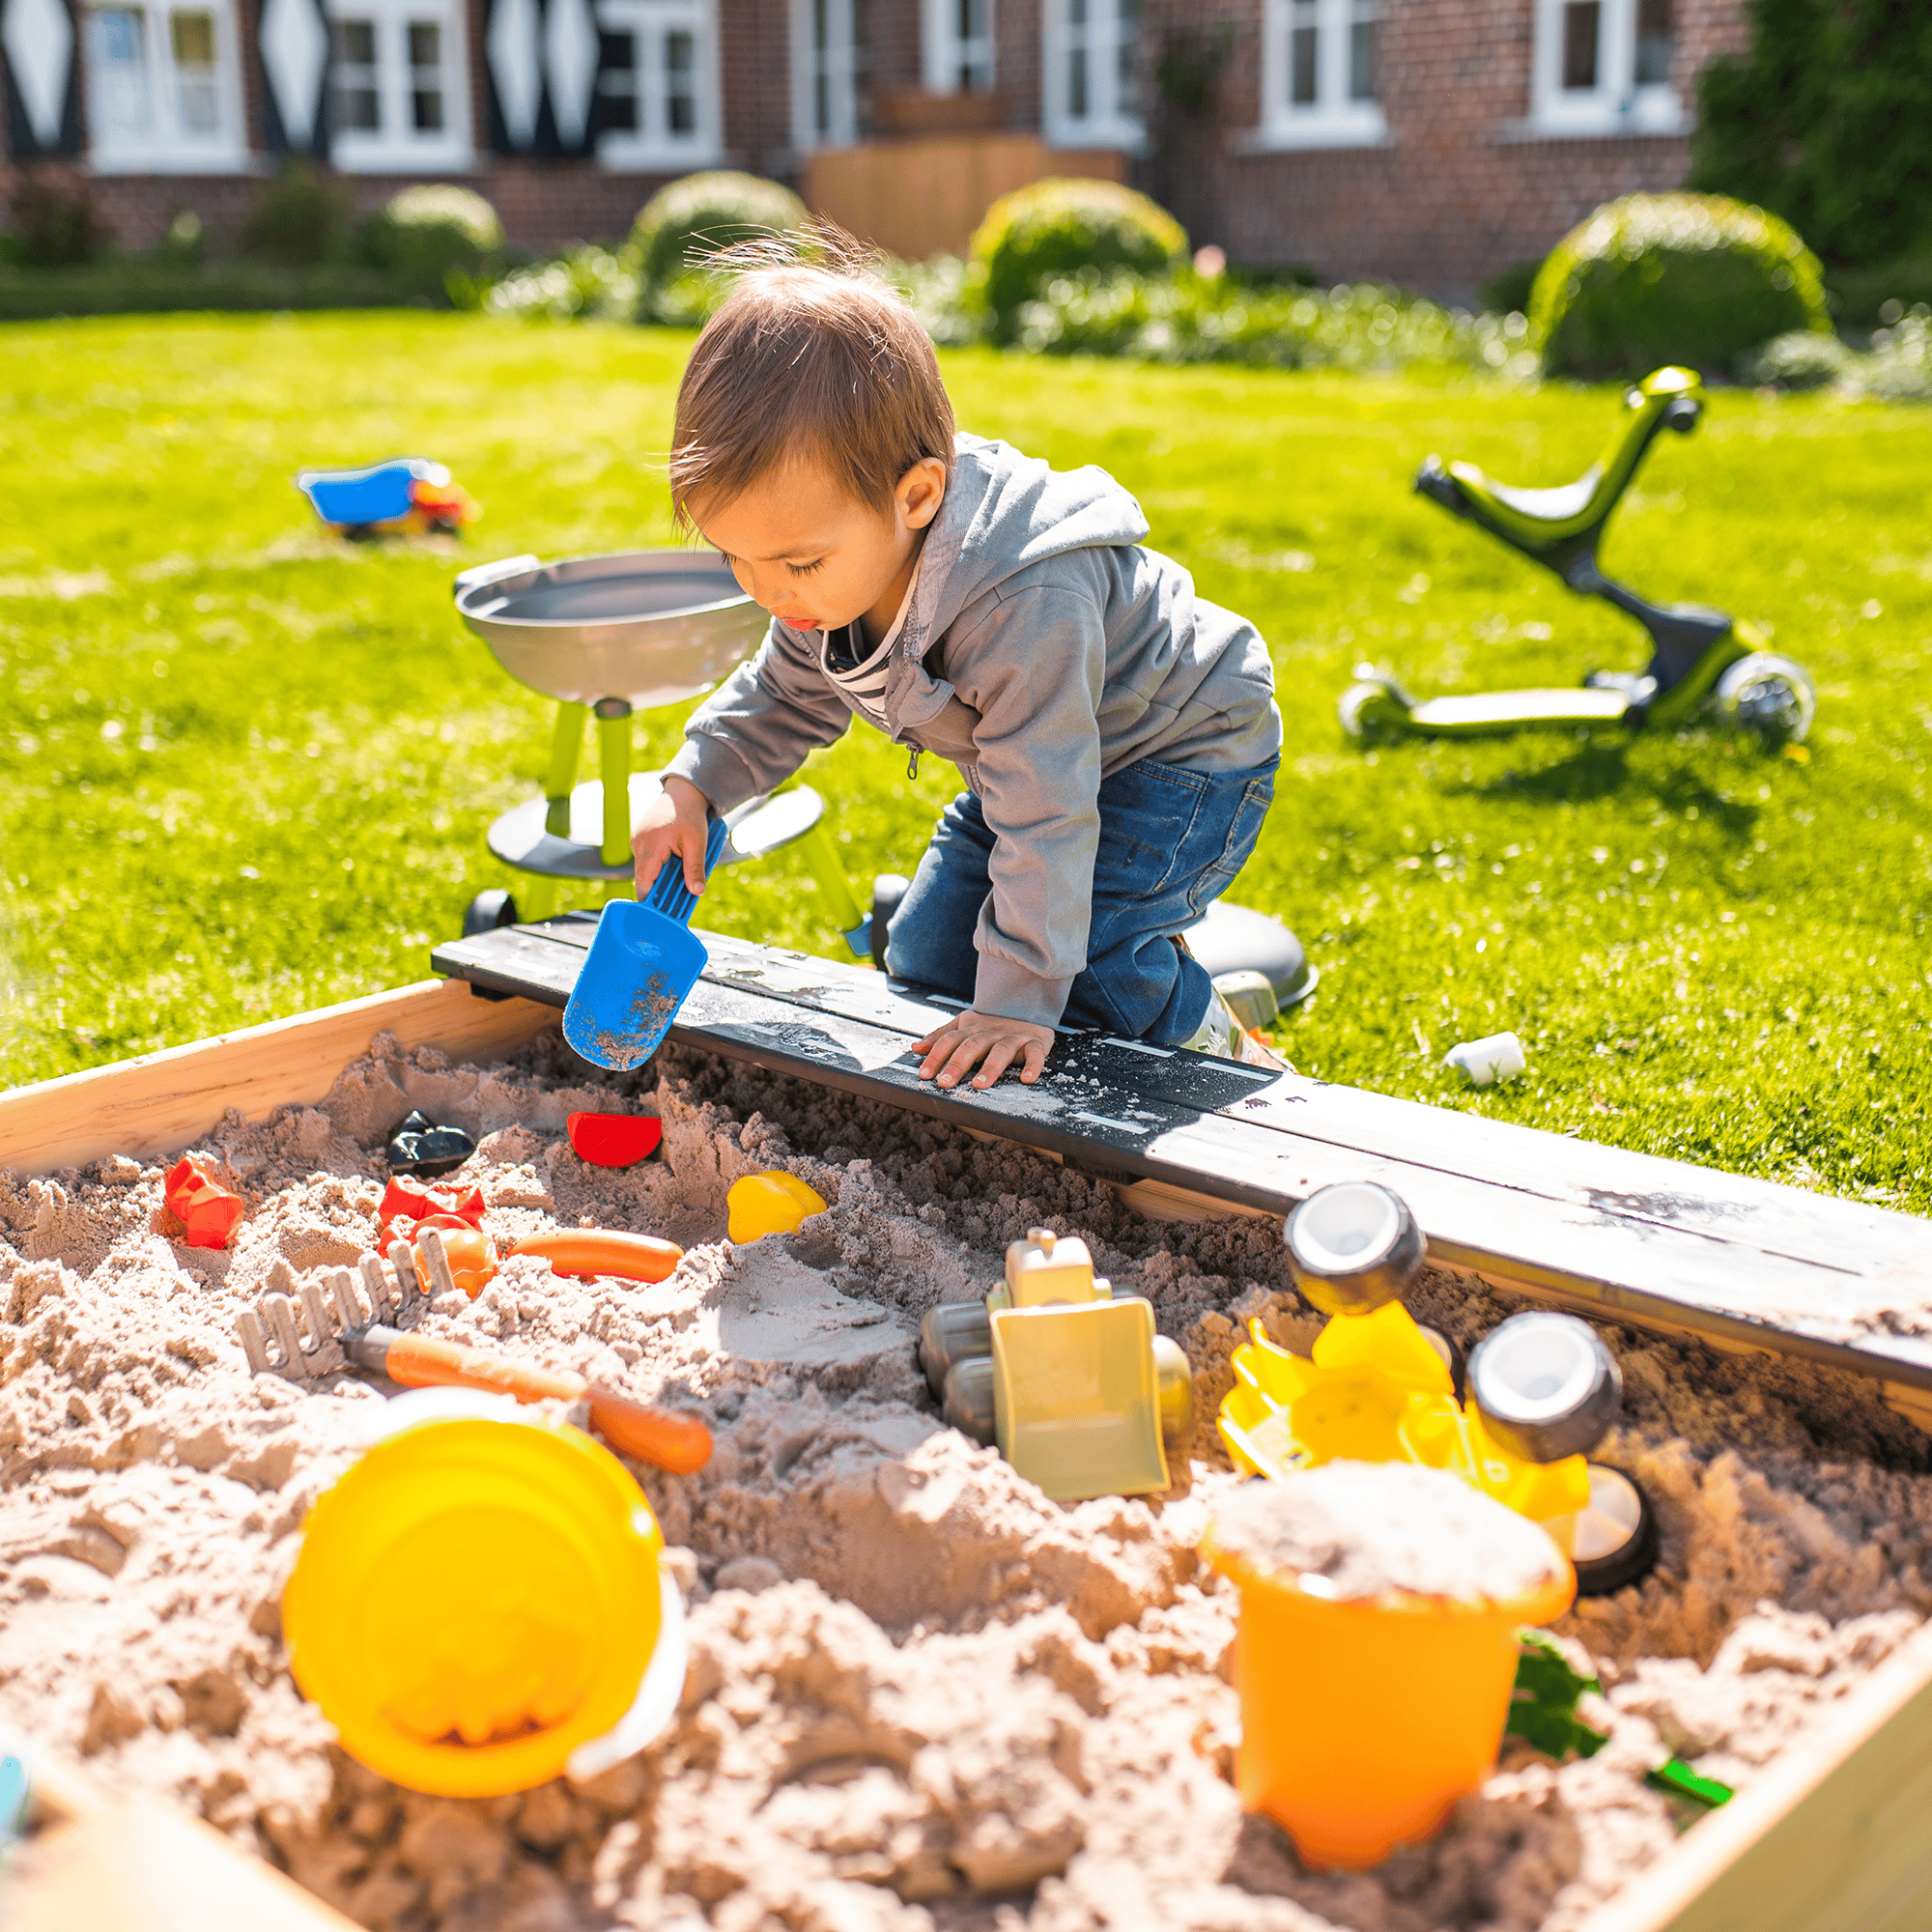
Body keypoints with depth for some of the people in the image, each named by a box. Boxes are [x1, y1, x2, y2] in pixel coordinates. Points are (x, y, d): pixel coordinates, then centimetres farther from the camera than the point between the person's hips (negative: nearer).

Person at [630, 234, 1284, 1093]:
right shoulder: (845, 560, -16)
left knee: (1082, 964, -27)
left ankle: (1219, 1047, 3)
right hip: (1038, 762, 9)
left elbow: (1047, 818, -37)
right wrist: (694, 782, -10)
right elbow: (787, 693, 5)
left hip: (1183, 755, -8)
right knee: (923, 963, 7)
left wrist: (1021, 1000, -32)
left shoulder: (1028, 608, -43)